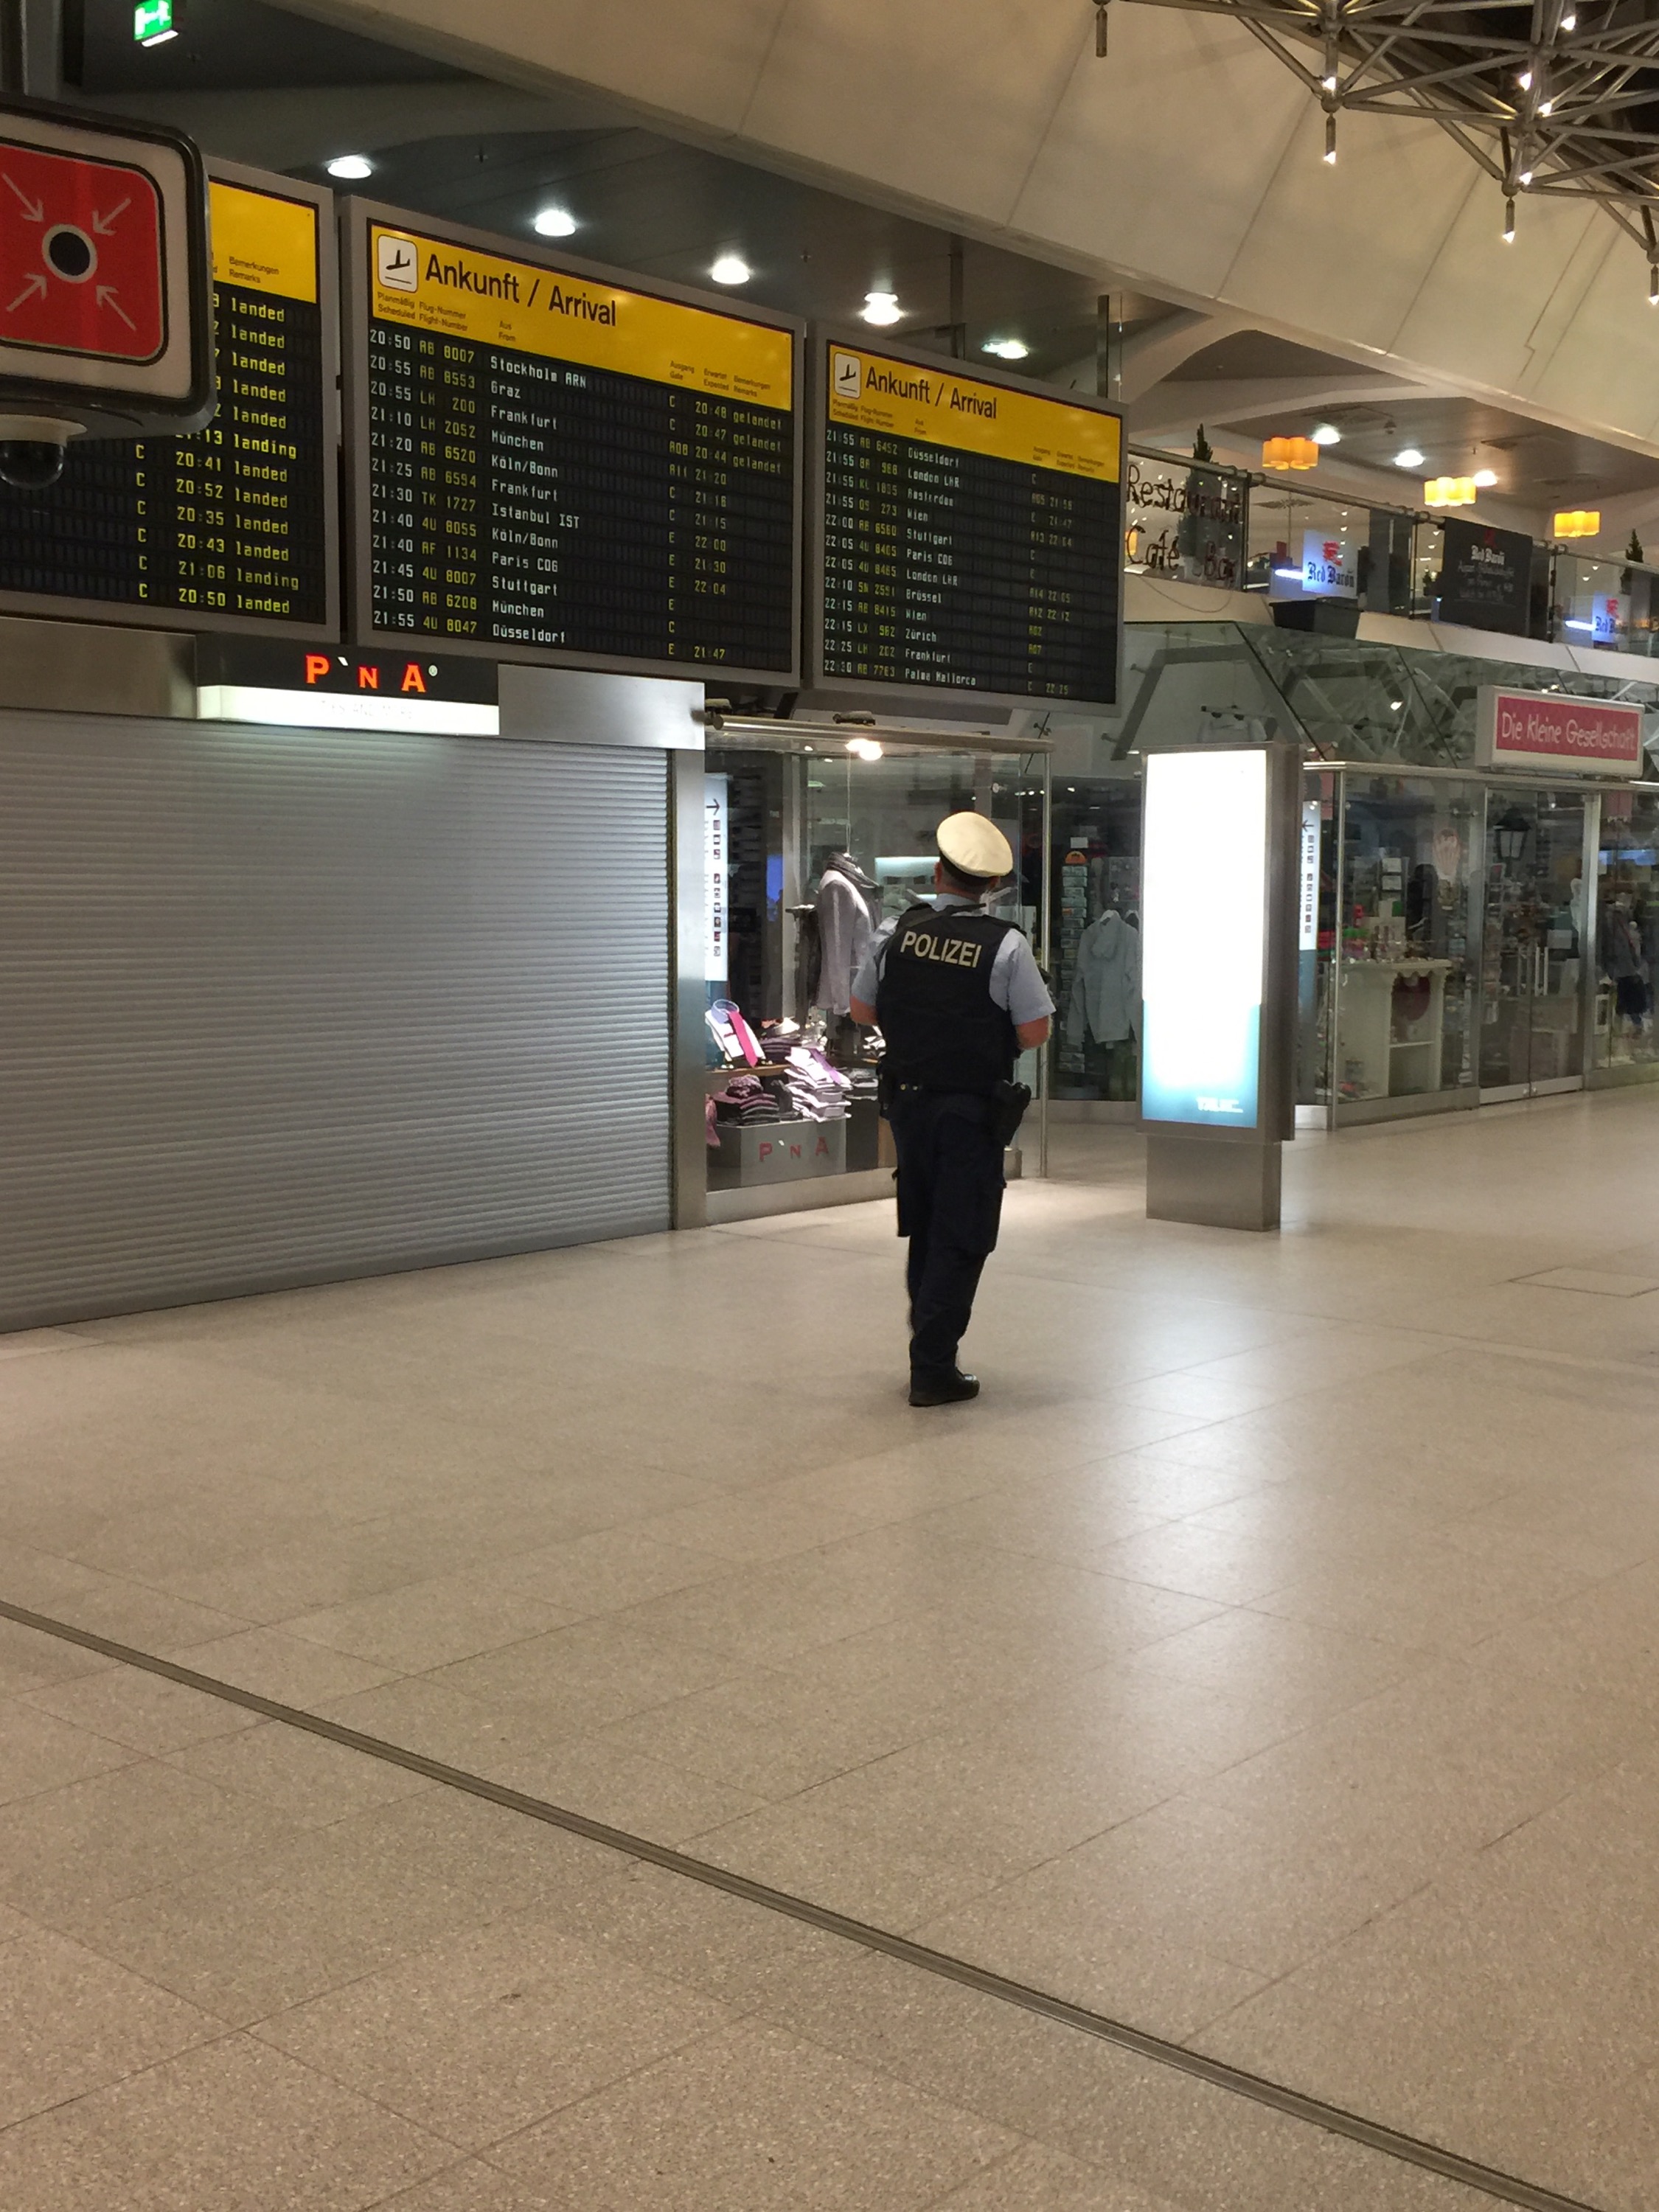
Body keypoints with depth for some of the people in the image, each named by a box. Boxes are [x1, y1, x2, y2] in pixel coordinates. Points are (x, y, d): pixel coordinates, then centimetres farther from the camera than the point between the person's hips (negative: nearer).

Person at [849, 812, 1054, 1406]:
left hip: (907, 1097, 4)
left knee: (923, 1228, 19)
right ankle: (933, 1369, 4)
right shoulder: (1005, 945, -12)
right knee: (960, 1238, 4)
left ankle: (928, 1348, 32)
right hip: (973, 1106, -4)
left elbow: (862, 1010, 8)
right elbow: (1035, 1033, -10)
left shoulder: (897, 932, -2)